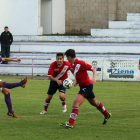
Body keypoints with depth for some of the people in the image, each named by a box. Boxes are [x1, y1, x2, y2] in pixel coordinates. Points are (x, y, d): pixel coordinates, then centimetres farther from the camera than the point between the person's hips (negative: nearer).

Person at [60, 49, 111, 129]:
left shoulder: (81, 63, -20)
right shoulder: (71, 66, 6)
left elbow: (94, 70, -13)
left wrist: (94, 78, -30)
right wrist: (76, 82, 4)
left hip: (87, 86, -10)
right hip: (83, 86, 10)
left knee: (76, 103, -22)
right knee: (94, 103, 26)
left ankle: (71, 123, -27)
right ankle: (107, 115, 47)